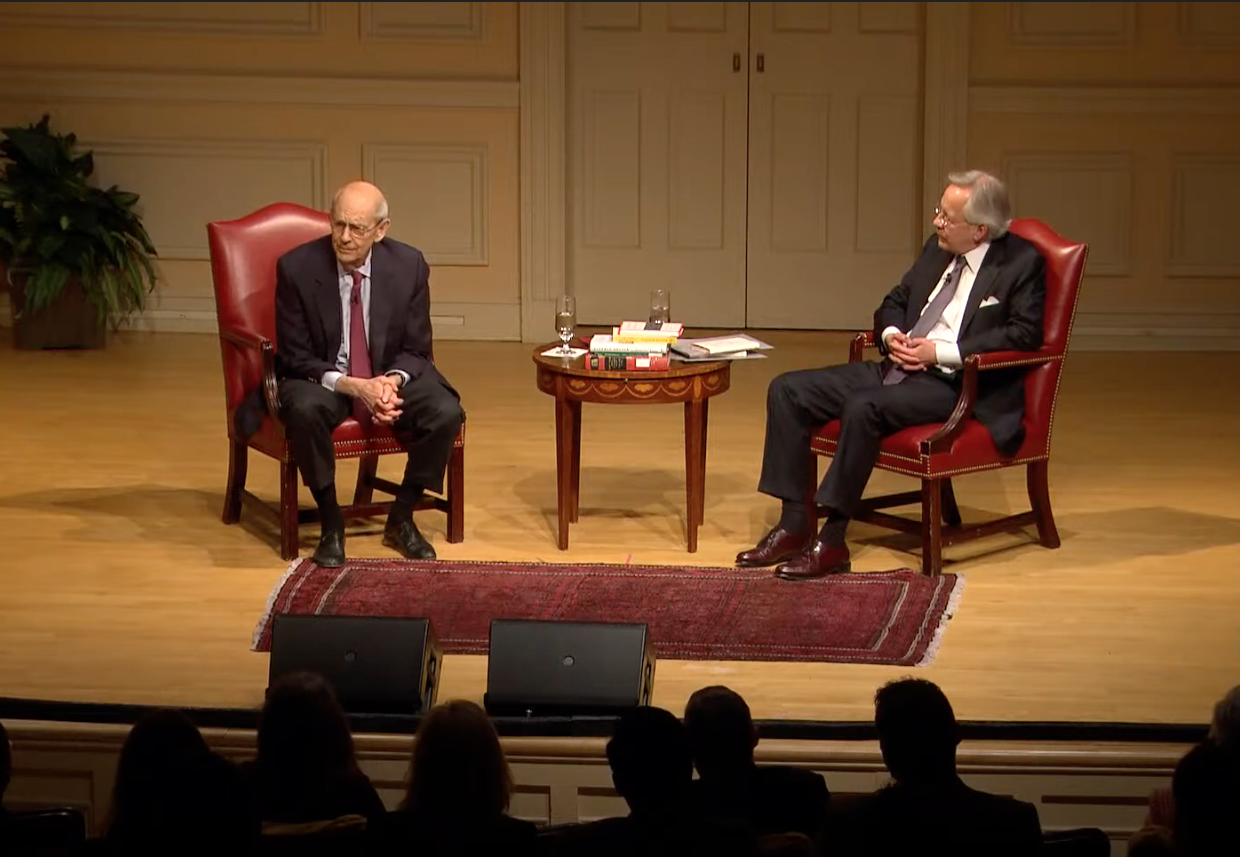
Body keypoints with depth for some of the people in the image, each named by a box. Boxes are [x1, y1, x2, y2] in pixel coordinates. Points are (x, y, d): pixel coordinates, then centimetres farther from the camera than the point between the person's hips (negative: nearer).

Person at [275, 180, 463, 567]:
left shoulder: (408, 265, -9)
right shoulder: (296, 267, -15)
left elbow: (416, 349, 0)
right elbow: (295, 357, -11)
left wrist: (394, 380, -24)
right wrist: (353, 387, -27)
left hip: (389, 377, 2)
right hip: (321, 379, -2)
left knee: (446, 413, -25)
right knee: (304, 410, -37)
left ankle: (401, 520, -3)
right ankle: (330, 524, -16)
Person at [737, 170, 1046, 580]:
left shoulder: (1023, 262, -6)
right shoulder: (937, 248, 15)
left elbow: (1025, 334, -16)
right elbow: (893, 304, 25)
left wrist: (941, 351, -18)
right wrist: (892, 335, 0)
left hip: (957, 384, -8)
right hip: (901, 368, 8)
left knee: (863, 407, -35)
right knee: (788, 390, -6)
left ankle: (832, 542, -26)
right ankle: (793, 524, -6)